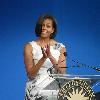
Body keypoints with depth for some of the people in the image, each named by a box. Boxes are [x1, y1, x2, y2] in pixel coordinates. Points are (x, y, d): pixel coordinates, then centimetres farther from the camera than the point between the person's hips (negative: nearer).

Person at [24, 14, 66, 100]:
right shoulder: (30, 47, 2)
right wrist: (43, 58, -18)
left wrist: (51, 56, -16)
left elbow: (62, 73, -3)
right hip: (35, 91, -1)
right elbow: (30, 75, -4)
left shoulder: (60, 47, 7)